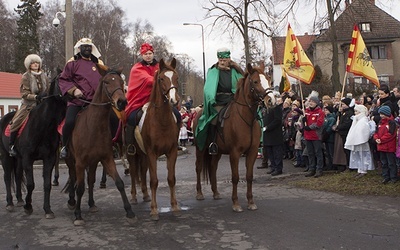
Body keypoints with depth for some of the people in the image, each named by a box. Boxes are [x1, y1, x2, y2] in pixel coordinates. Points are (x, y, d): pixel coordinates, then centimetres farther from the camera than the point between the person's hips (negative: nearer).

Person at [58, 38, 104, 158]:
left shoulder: (98, 63, 17)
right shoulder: (73, 63, 6)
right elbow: (63, 80, 4)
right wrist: (73, 90, -12)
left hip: (96, 101, 4)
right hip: (77, 100, -4)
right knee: (69, 122, -23)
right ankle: (65, 146, 3)